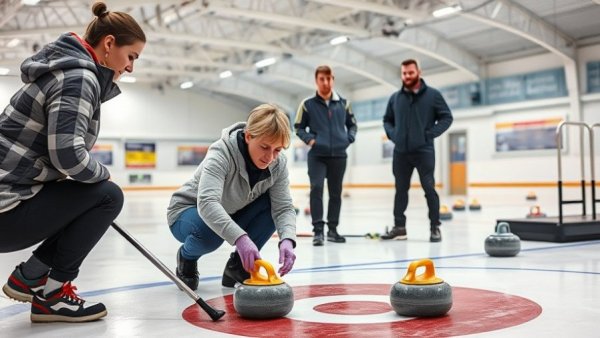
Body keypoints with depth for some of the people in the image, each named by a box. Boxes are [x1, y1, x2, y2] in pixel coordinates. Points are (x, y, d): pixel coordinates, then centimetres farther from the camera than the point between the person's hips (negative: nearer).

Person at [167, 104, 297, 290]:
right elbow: (207, 203, -48)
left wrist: (287, 240, -43)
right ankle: (187, 257, -1)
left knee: (273, 204, -20)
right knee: (210, 231, -38)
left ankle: (238, 265, -4)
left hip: (232, 216, 5)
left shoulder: (278, 163, -17)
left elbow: (283, 207, -22)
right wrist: (240, 238, -61)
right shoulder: (222, 153, -34)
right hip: (189, 211, -4)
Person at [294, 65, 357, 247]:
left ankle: (332, 229, 22)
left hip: (338, 155, 3)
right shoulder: (307, 104, -1)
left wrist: (349, 139, 0)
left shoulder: (343, 103, 6)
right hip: (317, 155, -3)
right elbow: (298, 127, 6)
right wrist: (309, 139, -10)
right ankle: (318, 230, -11)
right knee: (316, 188, -15)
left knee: (335, 192, 10)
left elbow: (352, 124, 16)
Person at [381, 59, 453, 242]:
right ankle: (399, 227, 16)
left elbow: (446, 117, 0)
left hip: (424, 151, -4)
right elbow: (387, 120, 20)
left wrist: (431, 133, -11)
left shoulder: (433, 95, 0)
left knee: (429, 189, -4)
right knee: (401, 190, 9)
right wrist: (392, 134, 1)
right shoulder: (395, 98, 9)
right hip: (401, 152, 4)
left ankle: (435, 227, 4)